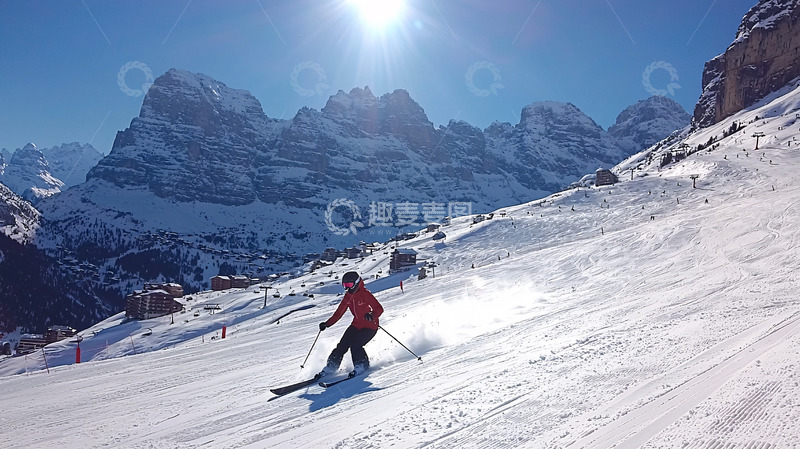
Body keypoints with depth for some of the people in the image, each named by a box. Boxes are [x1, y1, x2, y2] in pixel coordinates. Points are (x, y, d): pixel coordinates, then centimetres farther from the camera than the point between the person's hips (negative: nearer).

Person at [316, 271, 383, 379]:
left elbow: (379, 308, -25)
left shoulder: (365, 294, -19)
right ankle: (331, 367, 10)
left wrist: (372, 316, -45)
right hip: (356, 325, 6)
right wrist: (327, 324, 0)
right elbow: (339, 313, 9)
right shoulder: (348, 296, 2)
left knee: (355, 345, -22)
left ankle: (362, 366, -1)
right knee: (342, 345, -3)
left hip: (370, 326, -6)